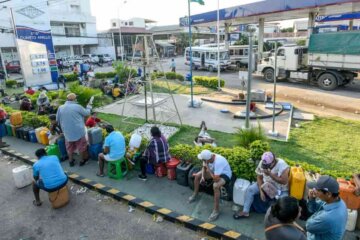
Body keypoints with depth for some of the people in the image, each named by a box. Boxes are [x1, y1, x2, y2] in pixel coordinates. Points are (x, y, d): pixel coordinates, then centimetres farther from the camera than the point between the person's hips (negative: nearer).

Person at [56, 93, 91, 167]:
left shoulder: (60, 108, -3)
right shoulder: (77, 107, -13)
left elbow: (57, 120, 8)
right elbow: (87, 113, 0)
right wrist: (89, 106, 18)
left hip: (67, 132, 3)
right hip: (78, 131, -3)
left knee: (70, 147, 19)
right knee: (82, 146, 14)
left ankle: (71, 161, 29)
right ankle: (84, 159, 26)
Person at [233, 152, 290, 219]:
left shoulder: (281, 165, -27)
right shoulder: (262, 163, -13)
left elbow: (284, 181, -31)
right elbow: (259, 178, -6)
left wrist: (270, 174, -34)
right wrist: (261, 191, -16)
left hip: (280, 189, -4)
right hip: (266, 184, 4)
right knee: (250, 189, -13)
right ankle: (245, 212, -3)